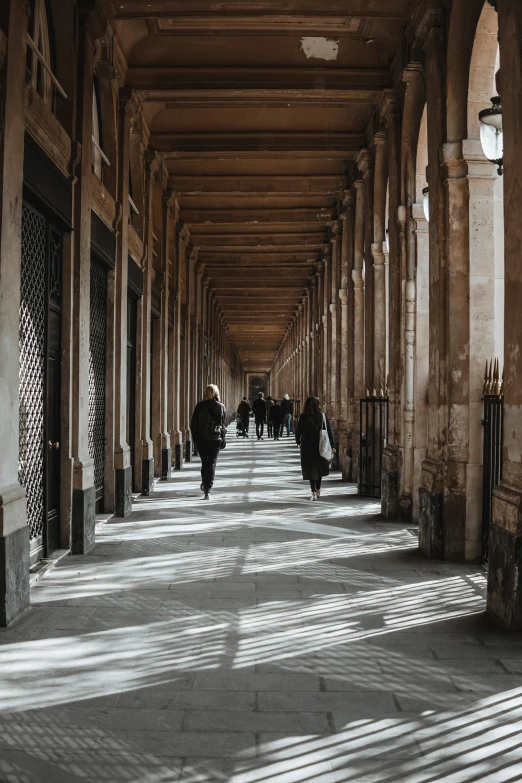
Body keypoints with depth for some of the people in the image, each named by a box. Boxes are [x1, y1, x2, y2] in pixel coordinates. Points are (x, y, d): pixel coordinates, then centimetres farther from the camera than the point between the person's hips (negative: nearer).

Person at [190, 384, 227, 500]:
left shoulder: (200, 406, -4)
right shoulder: (221, 407, -2)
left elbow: (193, 423, 0)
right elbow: (224, 424, 4)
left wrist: (195, 438, 9)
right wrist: (222, 438, 14)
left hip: (201, 438, 1)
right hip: (216, 439, 0)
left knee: (204, 462, 18)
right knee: (212, 463, 0)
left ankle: (204, 484, 27)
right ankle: (208, 489, -7)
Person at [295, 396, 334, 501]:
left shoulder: (304, 417, -8)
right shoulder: (322, 416, -3)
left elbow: (298, 430, 0)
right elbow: (329, 431, -3)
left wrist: (298, 442, 18)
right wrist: (331, 446, 3)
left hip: (308, 446, -2)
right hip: (321, 446, 2)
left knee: (311, 469, 2)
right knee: (319, 468, 19)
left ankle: (314, 492, -5)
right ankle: (318, 490, 28)